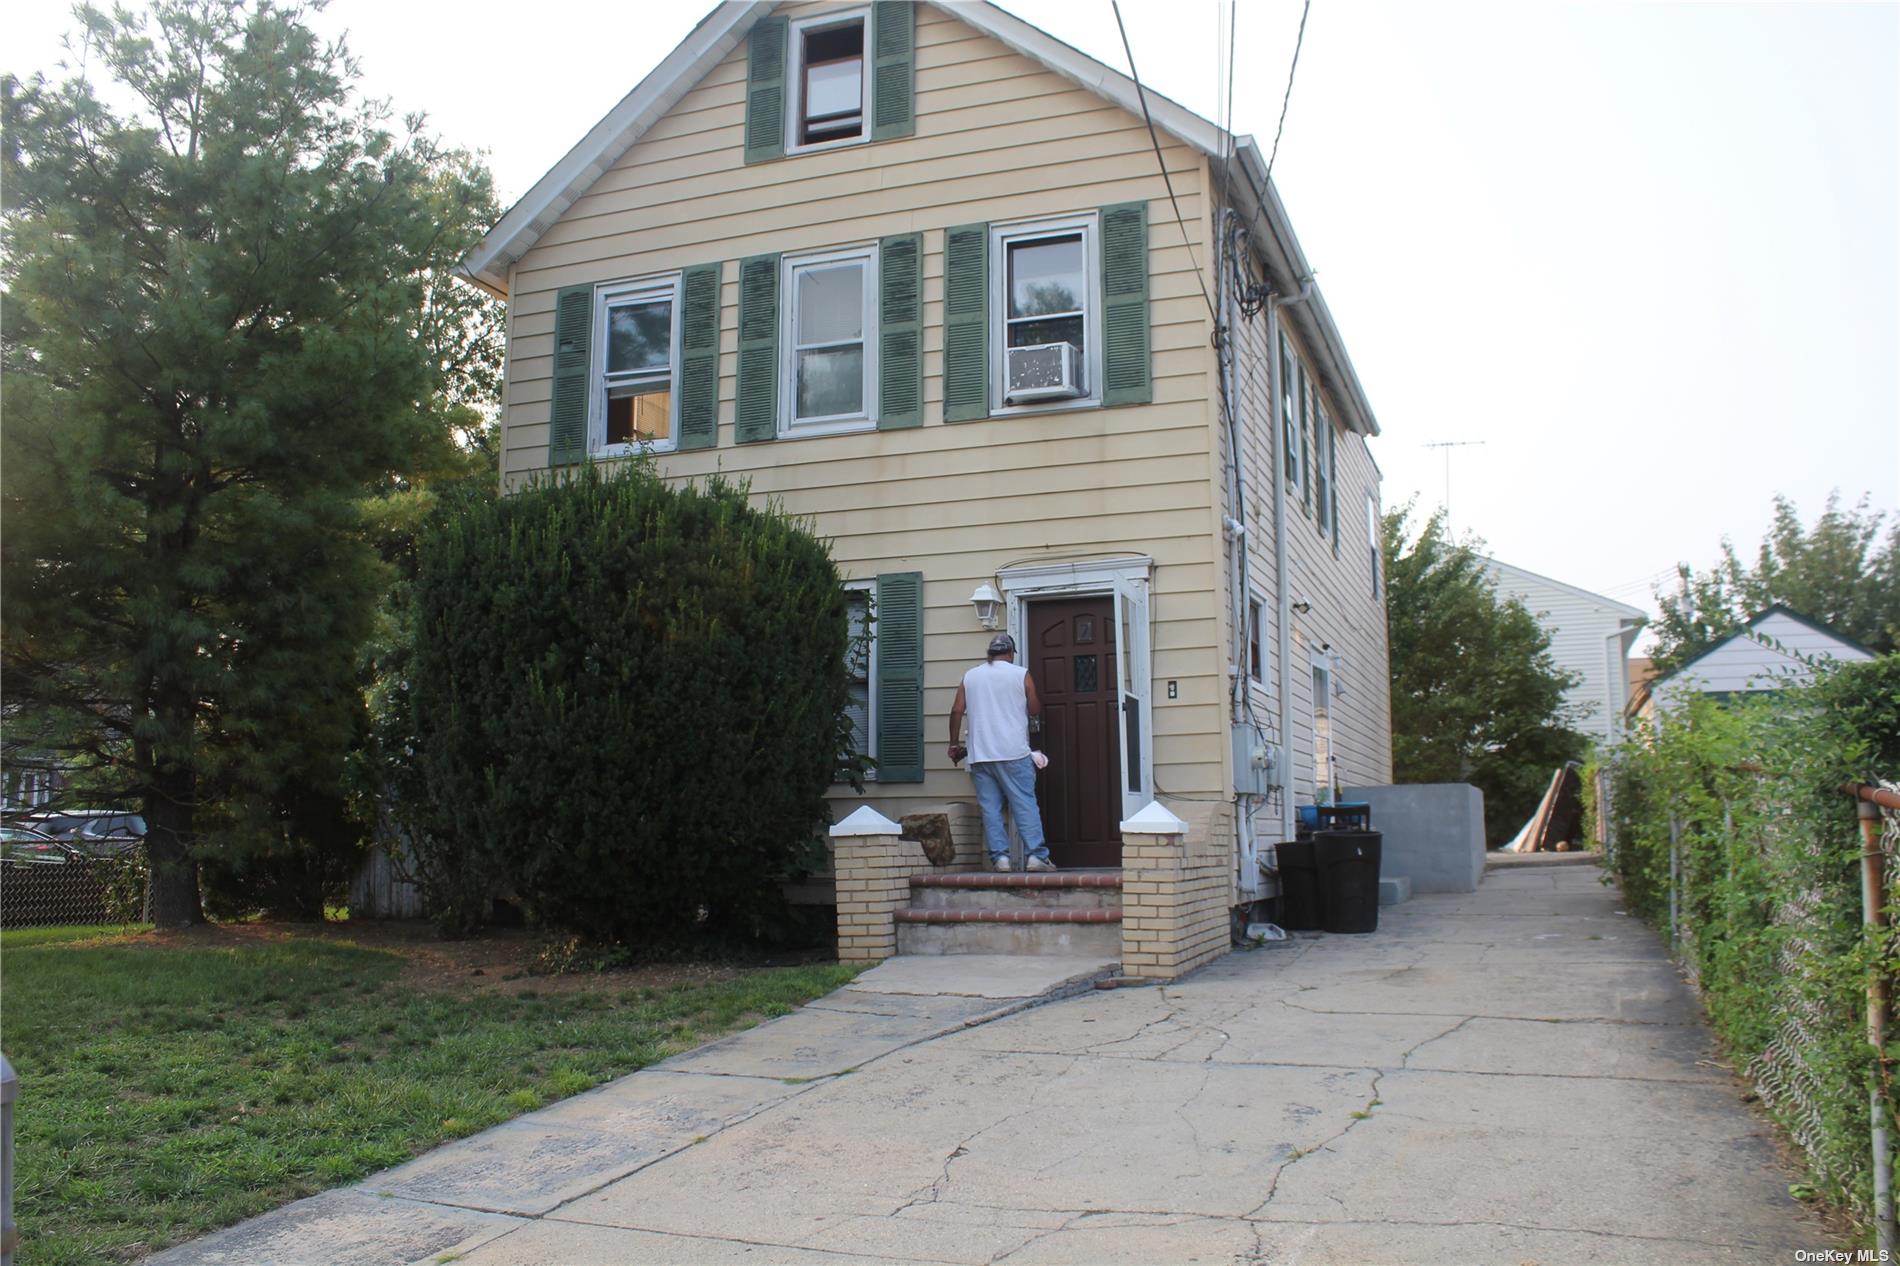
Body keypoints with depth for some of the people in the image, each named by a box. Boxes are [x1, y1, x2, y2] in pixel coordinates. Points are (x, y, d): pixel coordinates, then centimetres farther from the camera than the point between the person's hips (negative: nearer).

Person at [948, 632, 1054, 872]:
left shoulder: (970, 676, 12)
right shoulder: (1021, 675, 3)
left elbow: (956, 711, 7)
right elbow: (1035, 710, 8)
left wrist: (954, 744, 15)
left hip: (980, 754, 3)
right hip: (1014, 753, -3)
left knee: (990, 808, 3)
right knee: (1025, 804, -1)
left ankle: (999, 857, -1)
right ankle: (1035, 855, -6)